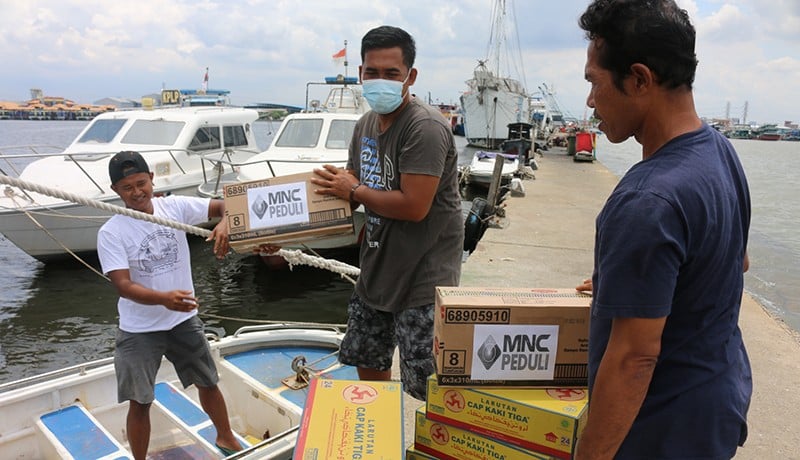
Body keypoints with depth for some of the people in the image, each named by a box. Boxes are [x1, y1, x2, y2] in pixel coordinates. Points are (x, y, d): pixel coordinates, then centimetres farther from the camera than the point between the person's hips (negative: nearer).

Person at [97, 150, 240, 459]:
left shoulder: (175, 207, -9)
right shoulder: (111, 233, -16)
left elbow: (225, 204, -8)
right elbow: (123, 285, -23)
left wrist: (224, 223, -32)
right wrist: (164, 298, -41)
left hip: (184, 320, 3)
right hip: (139, 329, -3)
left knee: (208, 383, 18)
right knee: (140, 402, 7)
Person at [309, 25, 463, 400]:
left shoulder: (425, 127, -21)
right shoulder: (366, 125, 7)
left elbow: (413, 206, -28)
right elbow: (351, 192, 13)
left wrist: (354, 191, -14)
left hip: (423, 276, -9)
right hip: (377, 268, 9)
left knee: (426, 387, -1)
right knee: (368, 362, 24)